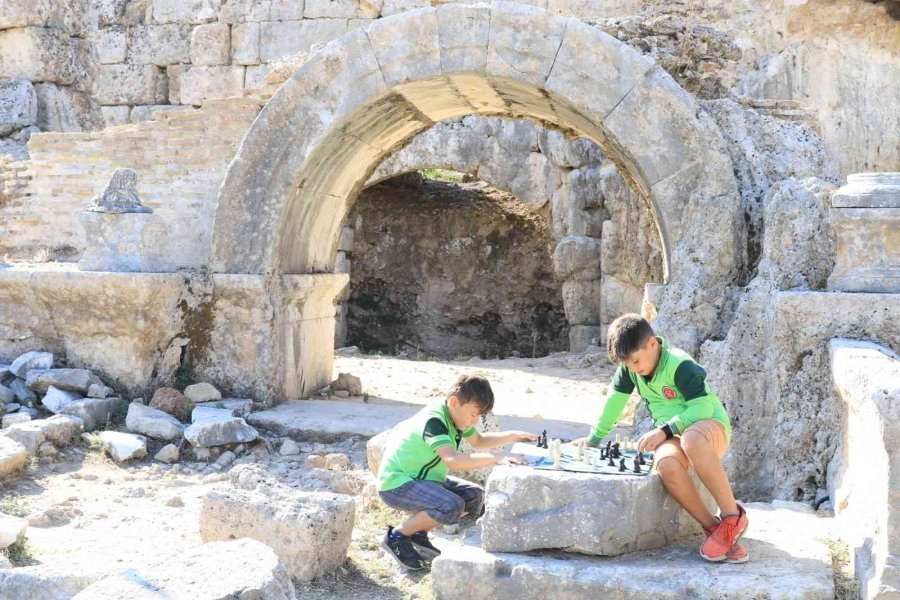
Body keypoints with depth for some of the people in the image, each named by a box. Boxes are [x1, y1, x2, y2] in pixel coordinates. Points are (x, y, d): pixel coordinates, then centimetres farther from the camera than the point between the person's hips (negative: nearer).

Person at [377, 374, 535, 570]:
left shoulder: (455, 416, 2)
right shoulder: (434, 421, -27)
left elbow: (478, 441, 21)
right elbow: (452, 460, -42)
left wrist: (513, 436, 7)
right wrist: (495, 458, -44)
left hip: (421, 479, 10)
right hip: (395, 484, -10)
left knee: (474, 496, 5)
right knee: (451, 507, -30)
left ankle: (418, 533, 12)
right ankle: (397, 536, -10)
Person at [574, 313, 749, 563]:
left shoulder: (680, 365, -19)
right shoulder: (629, 366, 0)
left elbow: (703, 407, -24)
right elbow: (615, 401, 12)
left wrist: (664, 430, -30)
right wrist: (594, 438, 18)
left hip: (711, 428, -5)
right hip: (672, 436, 5)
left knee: (691, 440, -45)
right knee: (665, 465, -35)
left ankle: (733, 516, -32)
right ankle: (713, 527, -23)